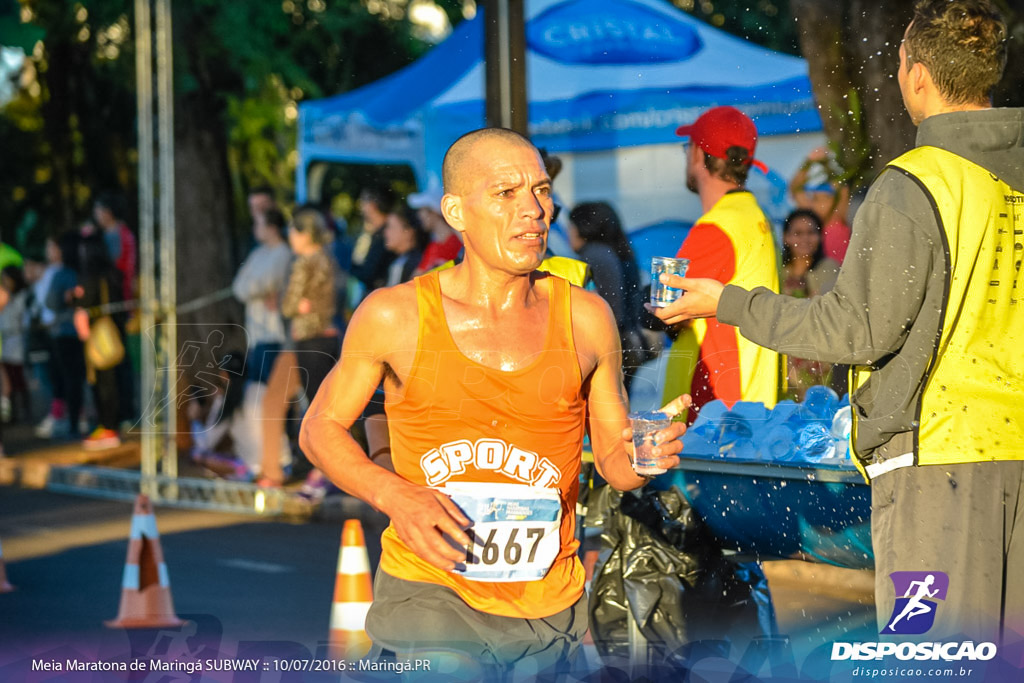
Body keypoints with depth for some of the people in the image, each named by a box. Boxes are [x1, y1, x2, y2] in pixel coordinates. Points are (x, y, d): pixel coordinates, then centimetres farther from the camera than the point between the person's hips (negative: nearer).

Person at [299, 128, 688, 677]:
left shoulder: (586, 317, 2)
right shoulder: (394, 316, -5)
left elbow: (614, 463, 10)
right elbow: (320, 428, 5)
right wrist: (393, 495, -13)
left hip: (550, 605, 3)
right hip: (430, 589, -3)